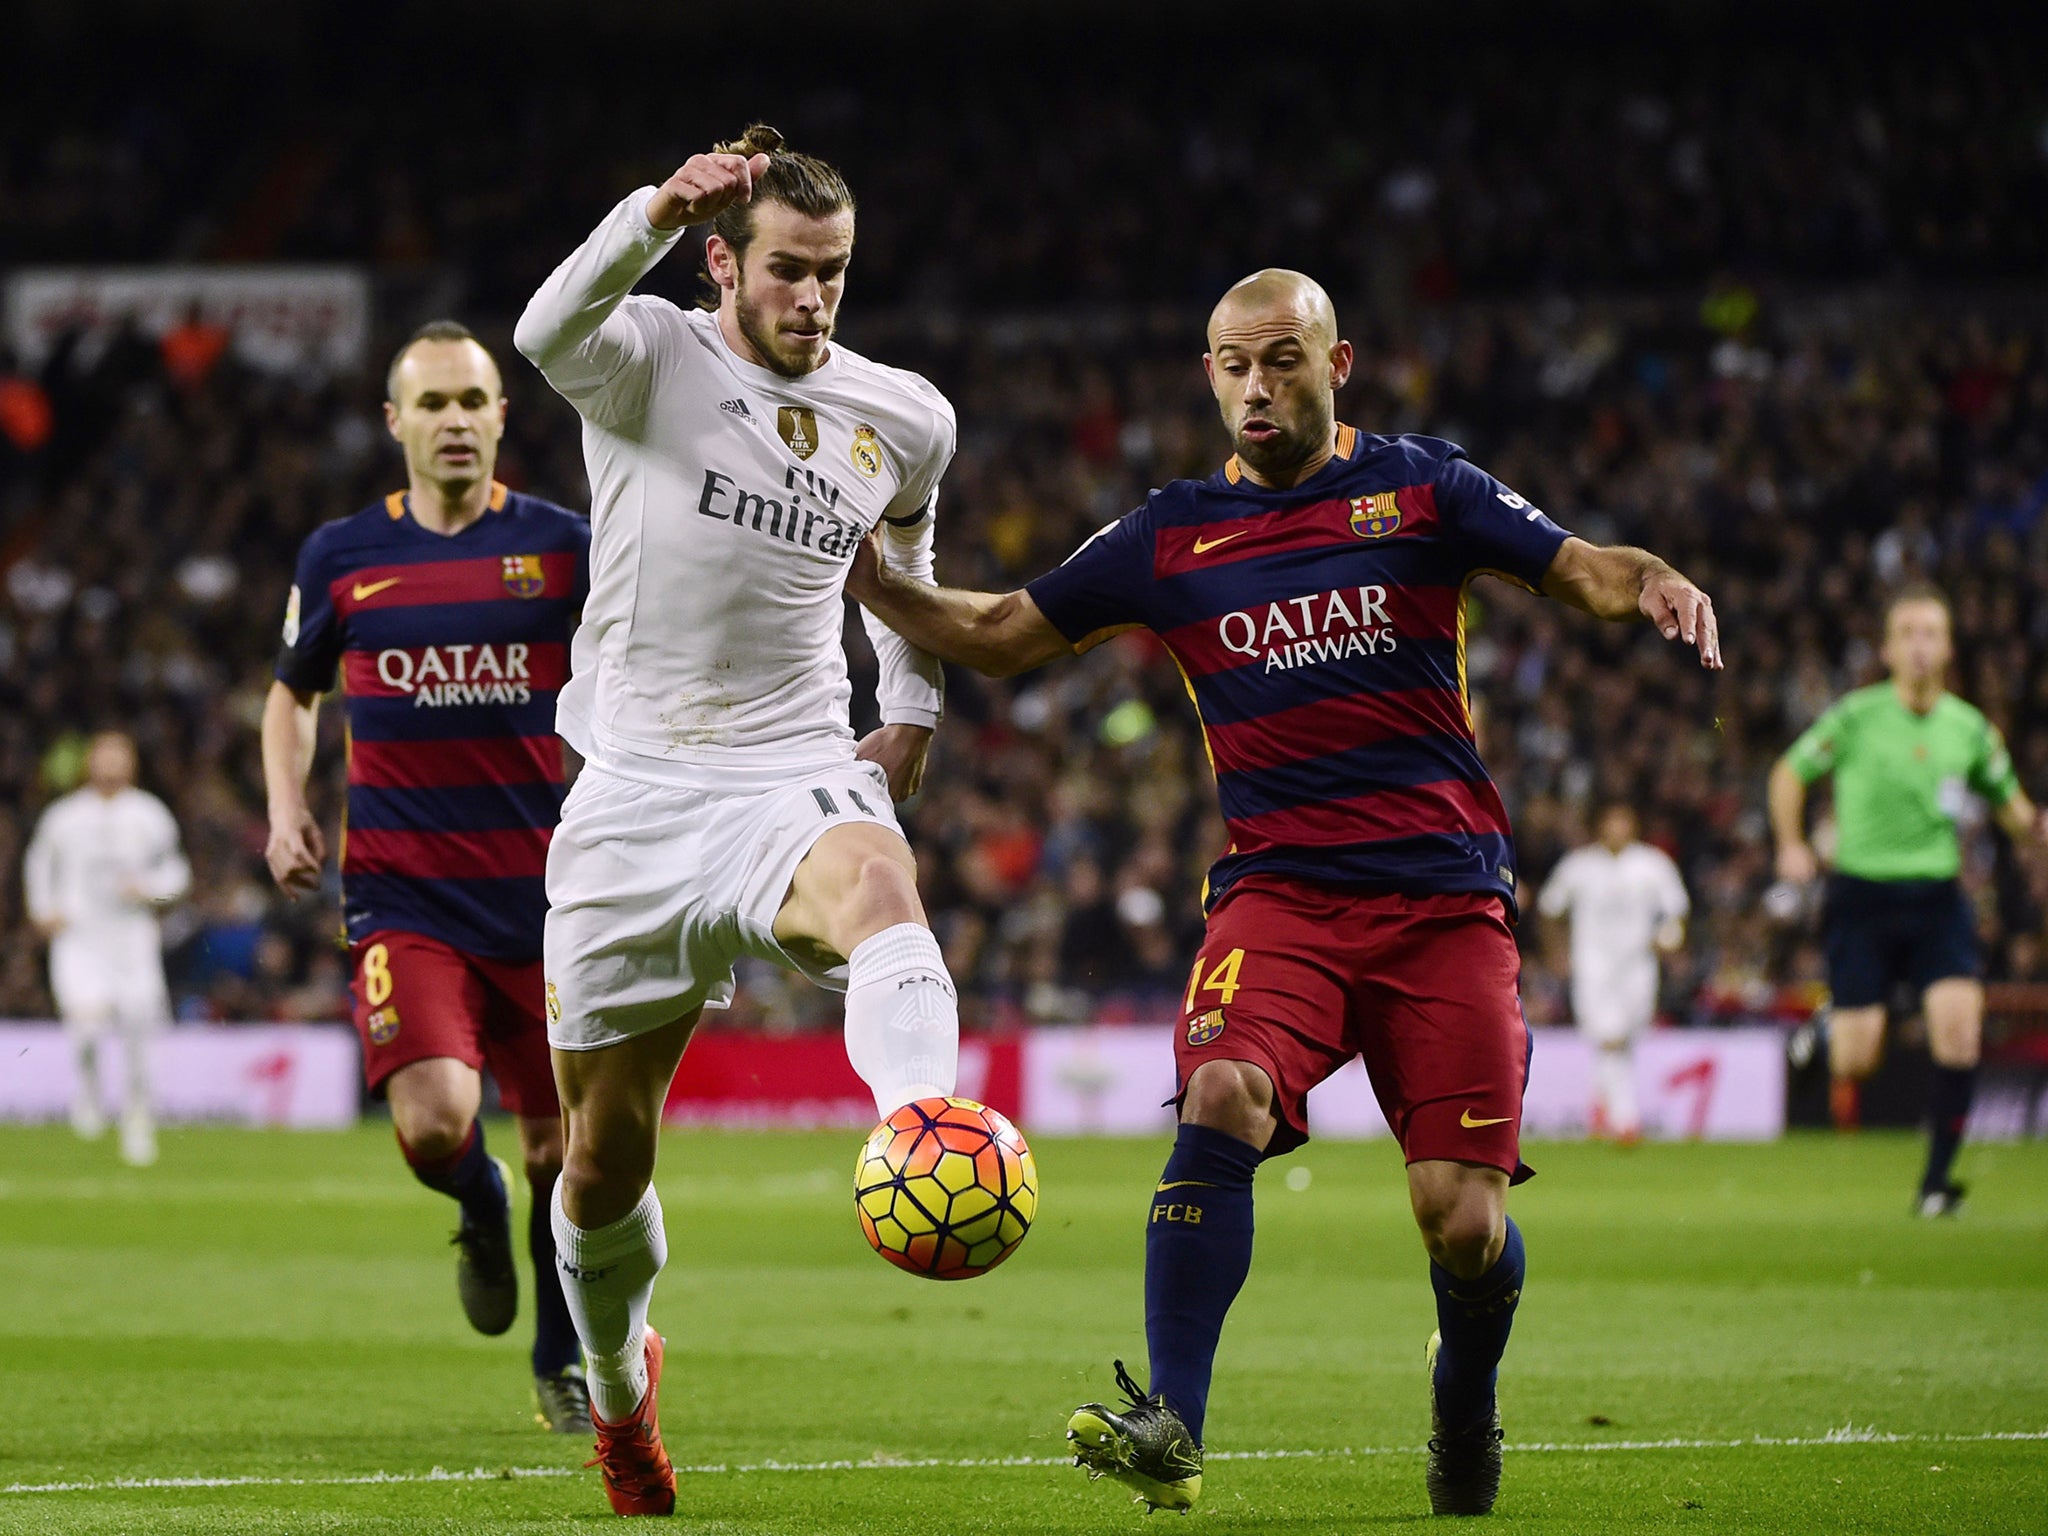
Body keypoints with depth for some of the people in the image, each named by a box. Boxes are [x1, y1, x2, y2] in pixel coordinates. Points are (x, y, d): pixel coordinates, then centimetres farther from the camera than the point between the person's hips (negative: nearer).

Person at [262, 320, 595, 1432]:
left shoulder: (562, 546, 2)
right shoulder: (341, 557, 6)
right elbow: (293, 691, 22)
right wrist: (285, 808, 5)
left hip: (546, 899, 1)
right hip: (402, 899, 0)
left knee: (560, 1153, 4)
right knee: (434, 1121, -21)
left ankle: (563, 1362, 28)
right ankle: (479, 1208, 17)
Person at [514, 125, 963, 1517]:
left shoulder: (904, 420, 7)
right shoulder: (650, 361, -4)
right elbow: (547, 334, -30)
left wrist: (913, 710, 19)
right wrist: (657, 214, -46)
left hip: (797, 775, 1)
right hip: (638, 788, -1)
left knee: (876, 885, -38)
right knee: (607, 1147, 6)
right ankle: (619, 1385, 35)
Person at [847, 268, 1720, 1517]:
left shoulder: (1419, 489, 5)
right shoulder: (1174, 536, 10)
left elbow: (1582, 569, 1)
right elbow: (997, 637, 16)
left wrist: (1657, 585, -21)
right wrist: (868, 578, 2)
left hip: (1447, 896, -1)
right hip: (1278, 891, 1)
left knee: (1463, 1219, -7)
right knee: (1222, 1098, -29)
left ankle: (1467, 1403, 26)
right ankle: (1172, 1429, -29)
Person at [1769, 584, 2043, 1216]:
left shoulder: (1971, 730, 3)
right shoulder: (1856, 717, -5)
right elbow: (1791, 772, 8)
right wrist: (1791, 845, -6)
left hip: (1937, 898, 2)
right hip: (1862, 896, -2)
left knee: (1959, 1022, -20)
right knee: (1856, 1060, -5)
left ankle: (1936, 1180, -10)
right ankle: (1828, 1034, 36)